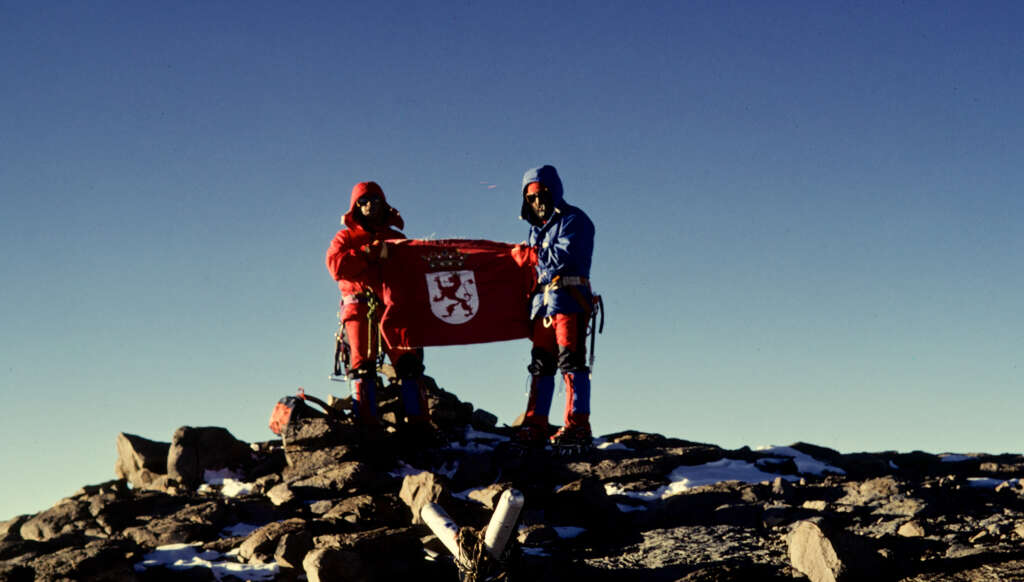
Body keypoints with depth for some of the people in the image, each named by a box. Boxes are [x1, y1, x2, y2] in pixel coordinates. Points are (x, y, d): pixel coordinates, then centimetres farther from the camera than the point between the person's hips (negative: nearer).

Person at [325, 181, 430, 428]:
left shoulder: (397, 238, 26)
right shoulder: (346, 237, 19)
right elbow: (336, 265, -2)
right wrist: (370, 254, -10)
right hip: (360, 306, -2)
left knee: (409, 361, -11)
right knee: (362, 363, -10)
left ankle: (417, 421, -13)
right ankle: (367, 422, -13)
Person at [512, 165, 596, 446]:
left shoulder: (573, 220, 1)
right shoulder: (538, 228, 26)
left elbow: (565, 255, -13)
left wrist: (529, 254, -6)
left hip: (569, 298, -8)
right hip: (542, 303, 8)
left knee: (571, 360, -11)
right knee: (541, 364, 4)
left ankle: (577, 425, -13)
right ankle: (535, 424, 4)